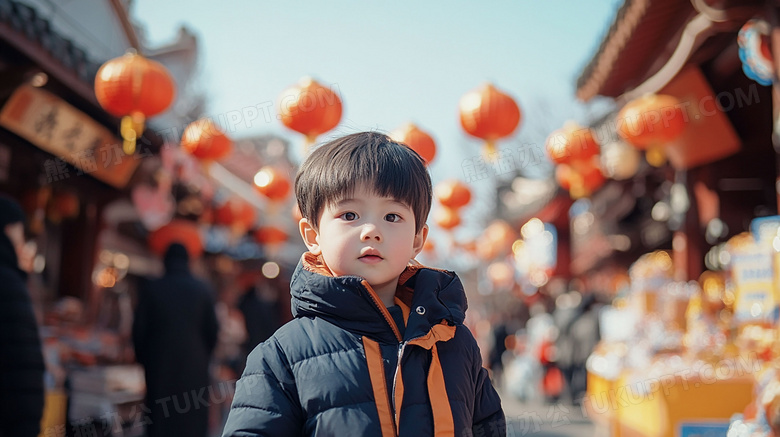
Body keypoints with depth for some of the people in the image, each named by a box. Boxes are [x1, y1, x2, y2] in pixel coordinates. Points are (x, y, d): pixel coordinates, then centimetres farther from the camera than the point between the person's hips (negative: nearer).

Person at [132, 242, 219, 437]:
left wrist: (144, 359, 13)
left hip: (159, 364, 0)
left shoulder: (150, 288, -1)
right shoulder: (203, 290, 1)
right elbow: (212, 330, 2)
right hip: (195, 366, 0)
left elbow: (139, 329, 0)